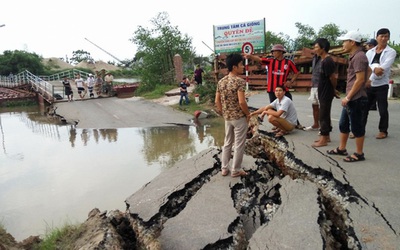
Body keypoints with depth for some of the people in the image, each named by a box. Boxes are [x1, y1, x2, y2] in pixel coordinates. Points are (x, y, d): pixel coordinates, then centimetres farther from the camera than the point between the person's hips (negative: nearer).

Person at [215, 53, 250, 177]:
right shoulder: (239, 81, -18)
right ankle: (236, 170, 16)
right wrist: (248, 114, -8)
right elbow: (242, 102, -24)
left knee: (227, 143, 18)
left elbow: (217, 101, 6)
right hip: (239, 117, -7)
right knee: (239, 144, 6)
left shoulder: (221, 81, 3)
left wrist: (223, 113, 15)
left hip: (227, 117, 7)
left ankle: (224, 168, 25)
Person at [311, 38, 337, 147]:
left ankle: (323, 139, 3)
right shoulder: (324, 60, 11)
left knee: (323, 115, -4)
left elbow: (333, 78, -19)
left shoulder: (327, 61, -20)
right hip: (323, 92, 10)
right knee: (325, 115, 15)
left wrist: (333, 90, -4)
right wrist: (333, 90, 15)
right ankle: (326, 136, 25)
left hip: (326, 93, -10)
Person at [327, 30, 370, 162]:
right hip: (350, 98, 10)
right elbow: (368, 71, 26)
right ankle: (341, 148, 29)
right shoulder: (354, 56, 15)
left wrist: (348, 97, -18)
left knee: (357, 127, 0)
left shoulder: (359, 57, -15)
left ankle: (359, 154, 12)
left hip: (356, 99, -10)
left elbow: (360, 79, -20)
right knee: (343, 124, 17)